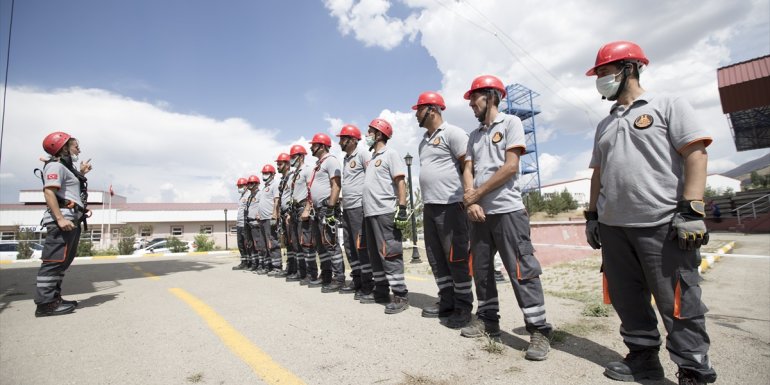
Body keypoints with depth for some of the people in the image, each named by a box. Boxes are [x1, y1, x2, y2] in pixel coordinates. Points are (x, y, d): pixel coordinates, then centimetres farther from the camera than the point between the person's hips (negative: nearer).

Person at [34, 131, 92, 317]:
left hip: (72, 219, 11)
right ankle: (45, 303, -12)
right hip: (62, 219, -11)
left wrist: (81, 174, 32)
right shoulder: (56, 165, -7)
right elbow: (49, 192, -20)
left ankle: (53, 298, 19)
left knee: (63, 261, 13)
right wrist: (60, 218, -28)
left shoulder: (66, 167, 24)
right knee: (54, 260, -12)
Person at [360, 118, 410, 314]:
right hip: (370, 212, 10)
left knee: (389, 253, -9)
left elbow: (400, 182, -12)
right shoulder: (373, 157, 21)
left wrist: (402, 207, -20)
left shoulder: (390, 154, -4)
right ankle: (381, 291, 25)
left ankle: (401, 295, -2)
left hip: (385, 212, -9)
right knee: (375, 254, 14)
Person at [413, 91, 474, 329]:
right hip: (429, 207, 9)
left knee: (456, 259, -2)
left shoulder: (452, 133, -5)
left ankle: (464, 308, 10)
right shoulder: (424, 141, 20)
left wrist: (468, 198, -15)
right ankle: (447, 302, 24)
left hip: (451, 206, -9)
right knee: (436, 258, 12)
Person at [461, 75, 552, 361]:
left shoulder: (510, 123, 0)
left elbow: (510, 167, -11)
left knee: (522, 271, -5)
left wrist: (475, 195, -8)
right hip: (478, 212, 7)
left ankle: (539, 331, 6)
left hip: (507, 210, -7)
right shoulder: (474, 135, 18)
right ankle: (488, 319, 25)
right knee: (482, 270, 11)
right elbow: (467, 171, 9)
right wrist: (470, 202, -8)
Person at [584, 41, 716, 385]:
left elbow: (696, 154, -7)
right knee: (627, 299, 12)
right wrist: (592, 215, 14)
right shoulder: (605, 124, 19)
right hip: (613, 227, 7)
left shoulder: (667, 105, 2)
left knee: (678, 303, 0)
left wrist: (690, 210, -16)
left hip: (663, 225, -6)